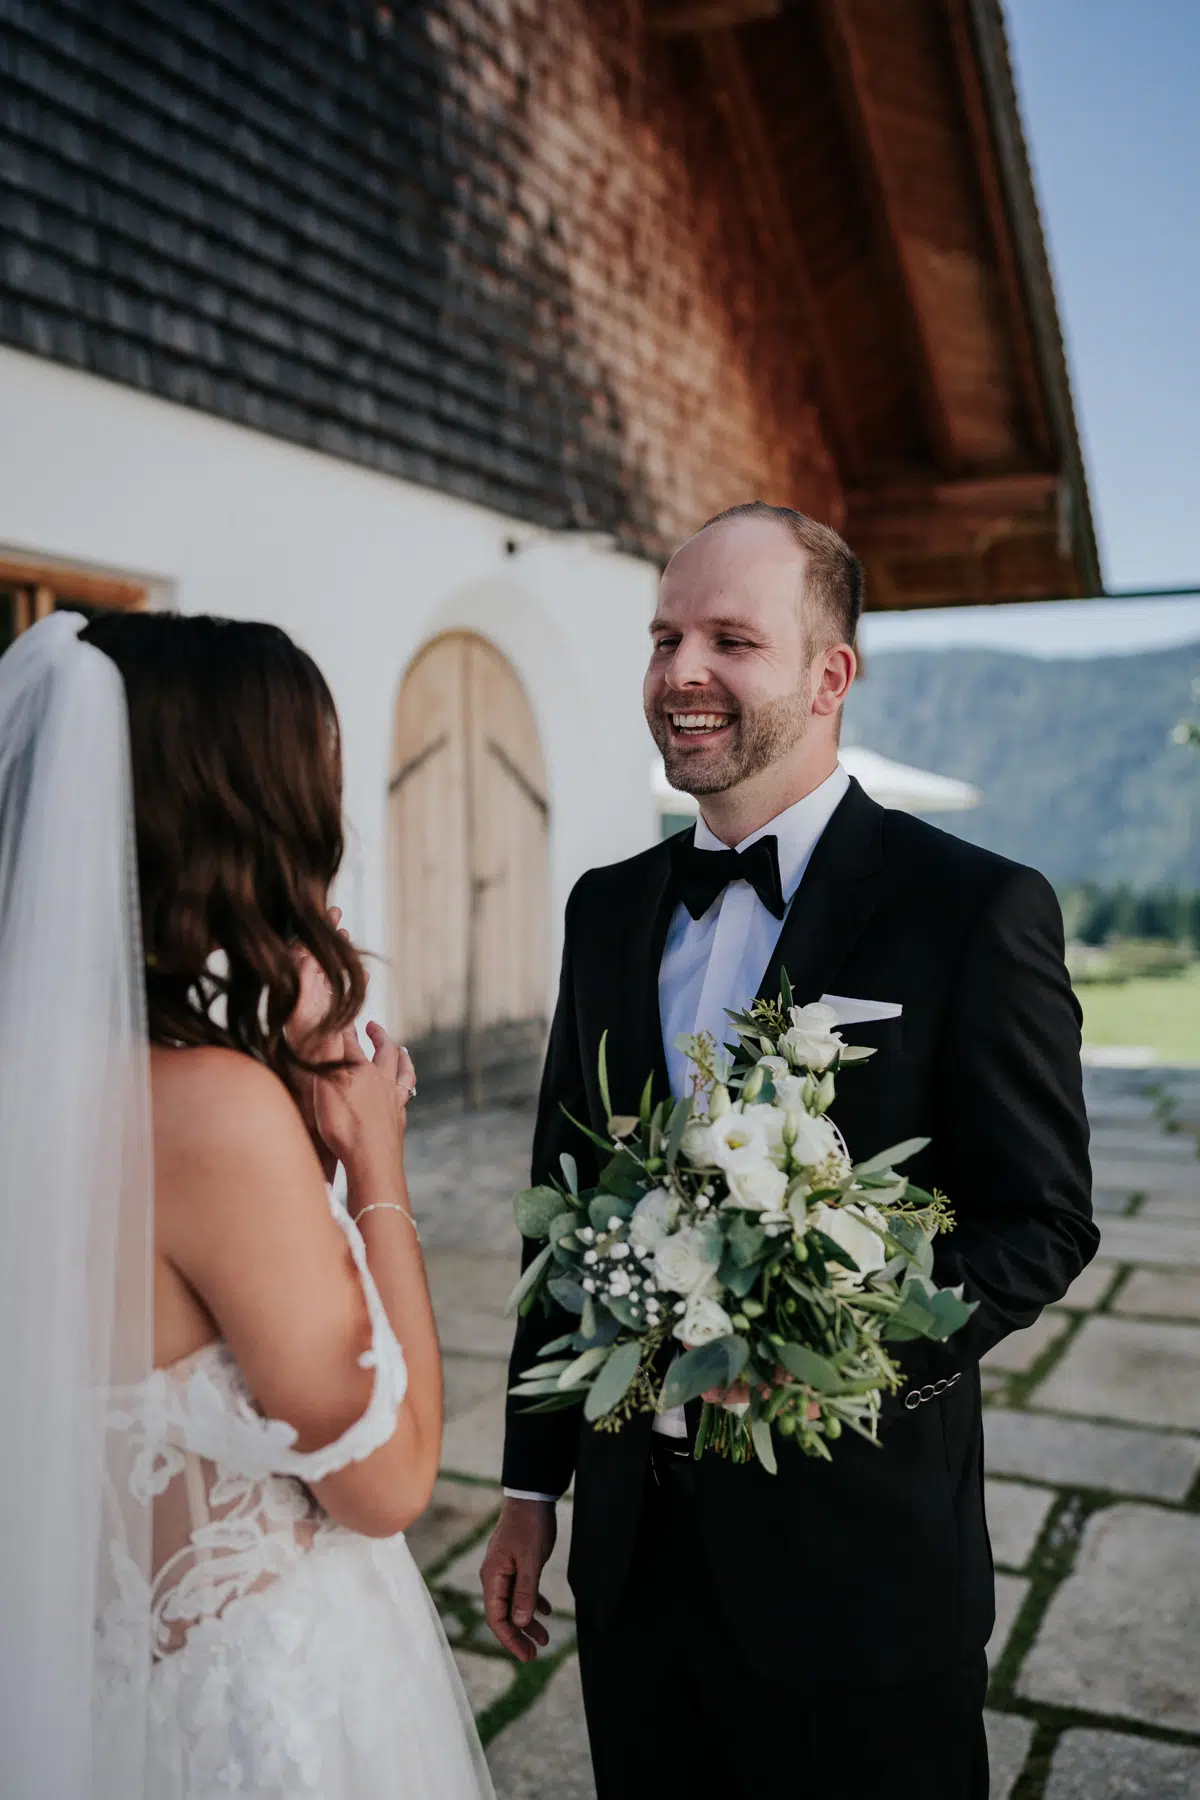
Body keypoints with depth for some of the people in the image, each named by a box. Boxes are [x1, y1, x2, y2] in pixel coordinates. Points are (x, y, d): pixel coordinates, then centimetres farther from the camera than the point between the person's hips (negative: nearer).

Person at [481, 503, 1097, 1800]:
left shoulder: (976, 909, -12)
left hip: (860, 1548, -4)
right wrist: (532, 1478, 11)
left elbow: (1043, 1218, -8)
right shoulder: (609, 908, 4)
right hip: (630, 1533, 5)